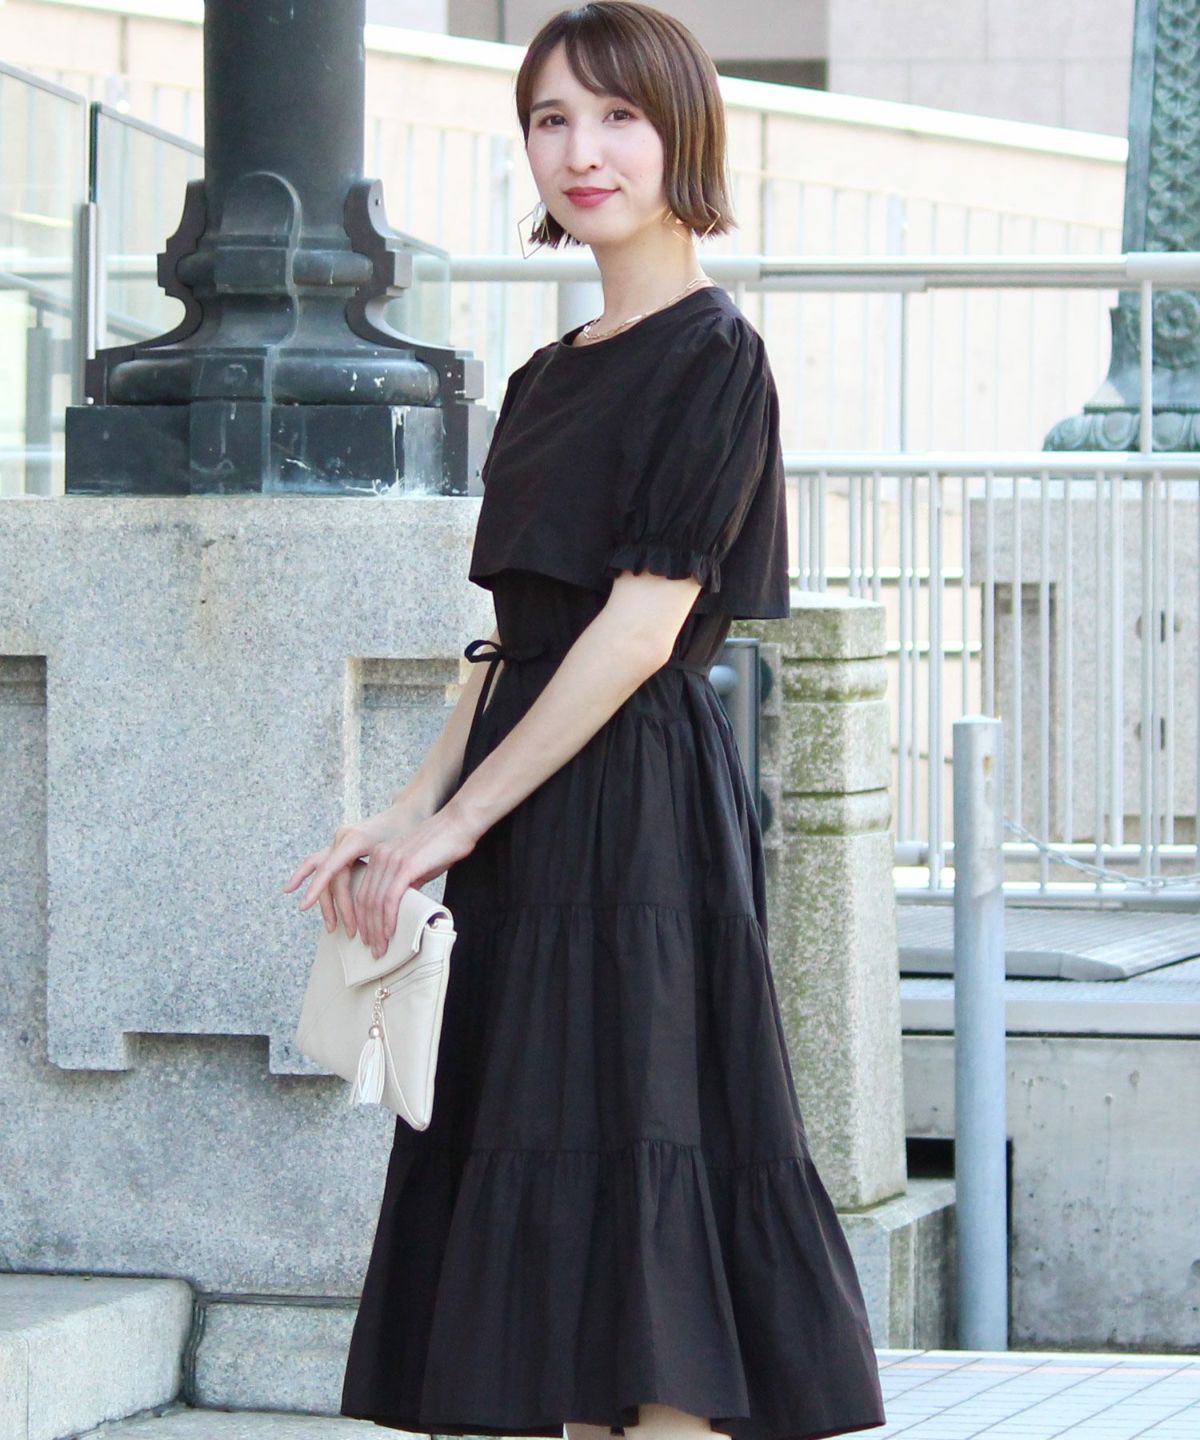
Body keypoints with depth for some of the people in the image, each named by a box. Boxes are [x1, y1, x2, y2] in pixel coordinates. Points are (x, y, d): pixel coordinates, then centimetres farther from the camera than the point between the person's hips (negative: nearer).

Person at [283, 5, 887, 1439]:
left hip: (636, 811, -8)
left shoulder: (711, 357, -8)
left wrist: (456, 820, -13)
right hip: (536, 836, 9)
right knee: (558, 1215, 8)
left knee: (638, 1168, -10)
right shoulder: (551, 378, 17)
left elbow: (643, 626, -14)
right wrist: (411, 810, 3)